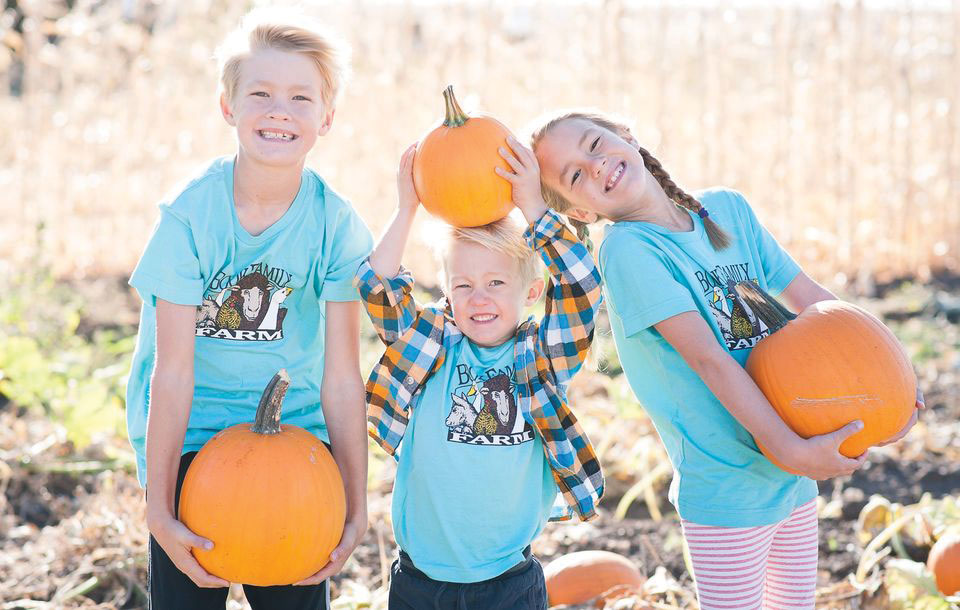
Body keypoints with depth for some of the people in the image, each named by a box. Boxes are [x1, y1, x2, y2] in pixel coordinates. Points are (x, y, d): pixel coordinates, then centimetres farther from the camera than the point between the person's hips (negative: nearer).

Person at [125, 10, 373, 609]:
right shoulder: (189, 216, -17)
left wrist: (357, 507, -10)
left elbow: (342, 375, -10)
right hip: (190, 430, -2)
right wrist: (159, 509, -18)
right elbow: (173, 370, -17)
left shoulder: (337, 225, -11)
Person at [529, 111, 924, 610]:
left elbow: (809, 296, 8)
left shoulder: (728, 208, 5)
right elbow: (708, 359, -23)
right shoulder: (627, 249, -16)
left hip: (796, 474, 6)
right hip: (727, 489, -6)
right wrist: (790, 449, -28)